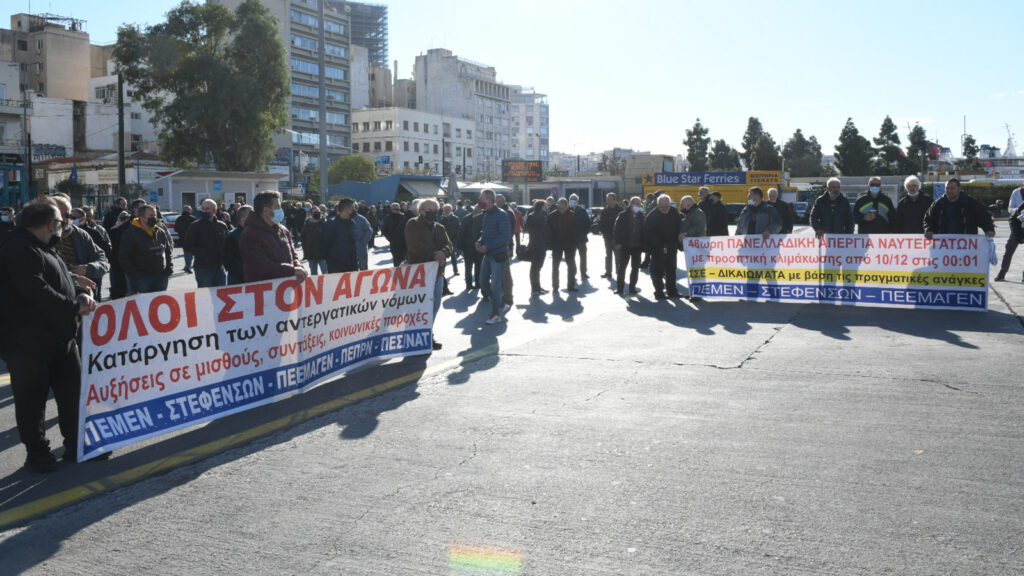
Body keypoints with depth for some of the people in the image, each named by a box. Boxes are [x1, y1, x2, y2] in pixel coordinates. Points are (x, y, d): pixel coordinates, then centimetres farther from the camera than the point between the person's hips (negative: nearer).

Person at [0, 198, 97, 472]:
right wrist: (74, 306, -16)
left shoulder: (44, 249, 18)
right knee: (32, 400, 4)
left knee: (73, 392, 12)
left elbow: (59, 282, 22)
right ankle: (37, 453, 17)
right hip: (29, 343, -9)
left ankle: (76, 444, 23)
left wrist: (79, 298, 1)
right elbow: (36, 292, -25)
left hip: (60, 337, 9)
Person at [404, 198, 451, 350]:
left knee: (435, 305, 10)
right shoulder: (413, 225, -3)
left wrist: (444, 253, -18)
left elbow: (448, 245, 6)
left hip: (437, 272, 7)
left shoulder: (439, 227, 16)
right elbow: (415, 246, -16)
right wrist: (434, 253, -18)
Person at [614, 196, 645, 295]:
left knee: (635, 268, 6)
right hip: (625, 245, -2)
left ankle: (632, 287, 16)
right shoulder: (623, 216, -3)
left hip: (637, 246, 2)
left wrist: (643, 244, -5)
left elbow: (644, 231, 3)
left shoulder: (642, 216, 3)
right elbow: (617, 229, -4)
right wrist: (618, 242, -11)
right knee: (622, 266, 2)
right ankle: (619, 288, 8)